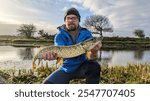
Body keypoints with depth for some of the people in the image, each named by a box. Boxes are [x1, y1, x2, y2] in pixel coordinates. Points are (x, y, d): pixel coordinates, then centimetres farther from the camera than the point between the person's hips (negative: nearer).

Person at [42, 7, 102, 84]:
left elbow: (90, 56, -20)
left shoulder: (86, 34, -9)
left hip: (82, 67, 0)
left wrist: (93, 52, -44)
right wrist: (52, 54, -48)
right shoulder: (60, 36, -8)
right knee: (47, 84, -15)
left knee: (94, 66, -31)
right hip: (66, 69, 1)